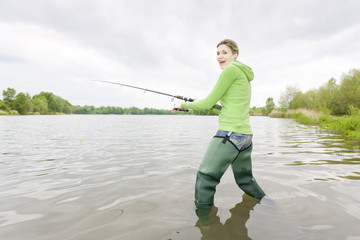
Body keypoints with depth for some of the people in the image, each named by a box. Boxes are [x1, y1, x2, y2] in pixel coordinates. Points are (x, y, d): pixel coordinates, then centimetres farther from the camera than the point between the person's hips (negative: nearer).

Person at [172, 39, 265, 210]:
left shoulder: (231, 69, -6)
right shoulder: (244, 76, 22)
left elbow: (209, 102, -8)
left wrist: (183, 104, 6)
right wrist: (204, 105, 22)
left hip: (230, 133, -10)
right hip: (246, 136, 10)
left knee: (205, 178, -2)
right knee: (245, 180, 25)